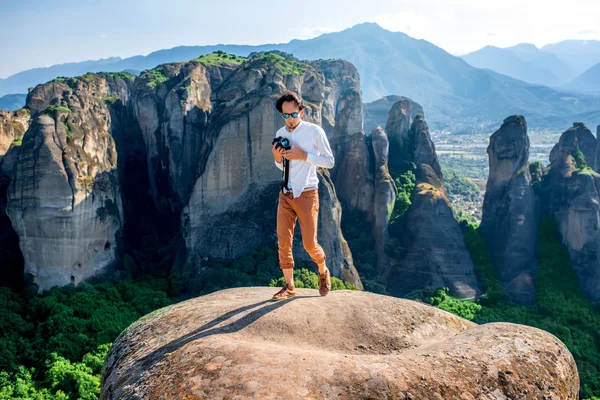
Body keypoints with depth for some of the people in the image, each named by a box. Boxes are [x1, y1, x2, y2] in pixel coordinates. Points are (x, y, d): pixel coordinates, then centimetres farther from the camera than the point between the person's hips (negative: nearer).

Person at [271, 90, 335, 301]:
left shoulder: (315, 131, -9)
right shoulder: (280, 133, 7)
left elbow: (330, 161, -6)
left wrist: (304, 156, -17)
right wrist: (277, 158, -6)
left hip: (306, 195, -5)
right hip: (285, 194, 5)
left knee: (310, 244, 0)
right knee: (283, 241, 3)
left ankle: (323, 273, 30)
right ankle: (289, 285, 15)